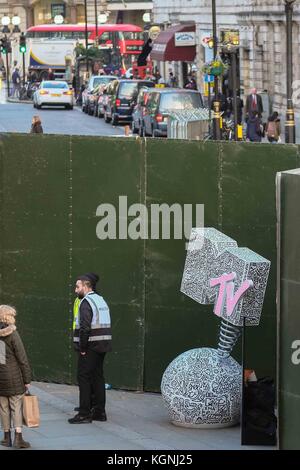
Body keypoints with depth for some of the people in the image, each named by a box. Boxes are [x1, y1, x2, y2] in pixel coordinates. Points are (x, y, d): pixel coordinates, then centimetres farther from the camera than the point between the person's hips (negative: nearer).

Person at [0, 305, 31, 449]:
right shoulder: (12, 334, -12)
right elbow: (22, 358, -11)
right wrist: (27, 379, -4)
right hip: (13, 377, -4)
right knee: (16, 406, 1)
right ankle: (18, 437, -6)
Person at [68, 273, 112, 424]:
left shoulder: (86, 302, -13)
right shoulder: (101, 300, 16)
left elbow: (85, 327, -23)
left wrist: (82, 347, -16)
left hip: (90, 347, -9)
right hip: (102, 346, 9)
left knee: (83, 378, -5)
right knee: (98, 377, 13)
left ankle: (84, 414, -6)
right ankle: (99, 412, 16)